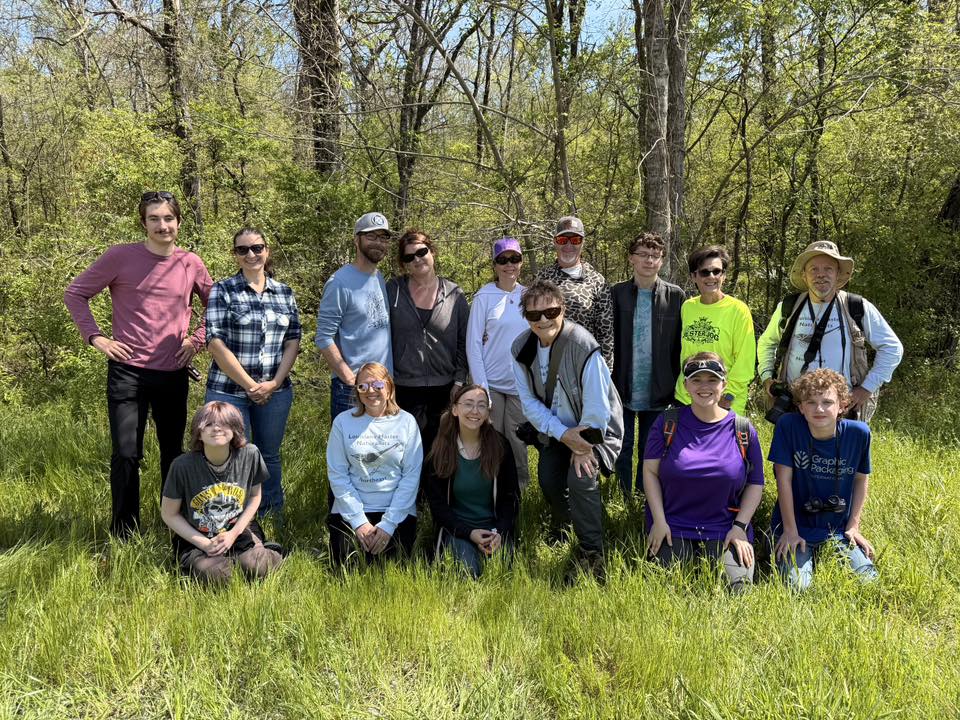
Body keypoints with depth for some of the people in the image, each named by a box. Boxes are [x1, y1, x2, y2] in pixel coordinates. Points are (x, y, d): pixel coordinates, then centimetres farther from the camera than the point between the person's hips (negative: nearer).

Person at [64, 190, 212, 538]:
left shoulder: (191, 264, 3)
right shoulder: (120, 256, -5)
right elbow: (75, 293, 1)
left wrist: (197, 339, 6)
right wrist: (97, 338, -6)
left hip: (174, 374, 3)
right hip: (128, 371, -3)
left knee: (173, 453, 14)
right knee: (126, 455, -3)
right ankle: (124, 535, 12)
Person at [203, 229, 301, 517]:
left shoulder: (284, 293, 8)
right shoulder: (223, 291, -2)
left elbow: (292, 341, 7)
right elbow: (215, 342, -9)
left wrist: (275, 383, -6)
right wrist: (249, 384, -12)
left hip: (275, 390, 3)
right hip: (229, 390, -3)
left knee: (270, 456, 11)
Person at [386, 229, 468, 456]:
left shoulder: (454, 294, 4)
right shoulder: (393, 290, 3)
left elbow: (464, 342, 6)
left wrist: (459, 381, 0)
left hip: (444, 389, 1)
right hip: (404, 389, -1)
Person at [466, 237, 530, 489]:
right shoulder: (484, 297, -4)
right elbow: (473, 345, -4)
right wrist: (480, 389, -10)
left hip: (521, 384, 2)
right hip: (491, 383, -2)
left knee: (518, 444, 8)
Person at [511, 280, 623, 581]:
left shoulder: (583, 346, -29)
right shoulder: (521, 348, -12)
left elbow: (597, 405, -25)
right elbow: (529, 401, -8)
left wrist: (583, 446, -17)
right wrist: (563, 434, -18)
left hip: (595, 428, -5)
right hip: (555, 429, 5)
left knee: (580, 477, -24)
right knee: (548, 480, -2)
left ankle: (592, 556, -7)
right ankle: (562, 524, 35)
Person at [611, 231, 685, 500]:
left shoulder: (675, 296, 1)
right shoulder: (616, 293, 0)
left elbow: (680, 346, 1)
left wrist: (677, 387, -1)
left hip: (657, 392, 0)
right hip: (622, 389, 0)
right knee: (622, 450, 10)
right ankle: (624, 500, 25)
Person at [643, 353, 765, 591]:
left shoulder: (743, 430, 4)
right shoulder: (667, 423, 1)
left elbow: (755, 483, 7)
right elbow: (650, 471, 0)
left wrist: (740, 526, -4)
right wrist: (659, 520, -8)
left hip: (725, 529, 1)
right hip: (673, 528, 0)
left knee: (736, 586, -17)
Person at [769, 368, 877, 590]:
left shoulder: (859, 432, -10)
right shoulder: (788, 426, -17)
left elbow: (861, 480, 5)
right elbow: (784, 479, -13)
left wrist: (853, 526, 4)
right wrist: (790, 530, -12)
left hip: (838, 528, 3)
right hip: (796, 525, -2)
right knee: (797, 585, -20)